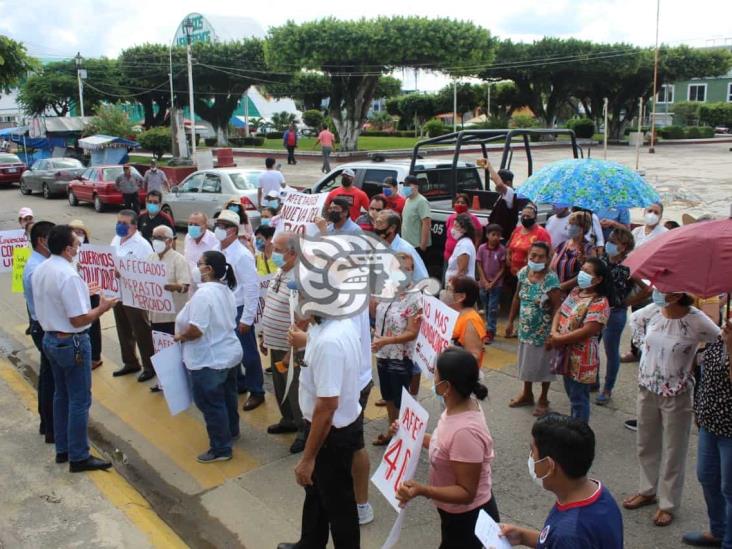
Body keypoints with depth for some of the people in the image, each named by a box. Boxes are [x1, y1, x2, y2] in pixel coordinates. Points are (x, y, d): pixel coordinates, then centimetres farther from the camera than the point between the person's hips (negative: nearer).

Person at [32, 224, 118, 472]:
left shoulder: (39, 271, 2)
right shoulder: (69, 276, -25)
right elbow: (78, 320, -24)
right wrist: (102, 308, -10)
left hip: (50, 338, 9)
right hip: (71, 342, -9)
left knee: (61, 395, 20)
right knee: (79, 400, 2)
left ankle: (62, 449, 31)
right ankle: (79, 457, 11)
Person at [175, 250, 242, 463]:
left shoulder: (203, 294, -26)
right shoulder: (226, 290, 4)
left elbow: (195, 330, -30)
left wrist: (179, 336, -10)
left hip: (209, 360, -9)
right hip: (229, 354, 10)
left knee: (211, 404, 3)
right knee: (227, 396, 24)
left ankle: (221, 449, 12)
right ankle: (232, 432, 41)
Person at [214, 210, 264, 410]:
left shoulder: (242, 255, -18)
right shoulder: (218, 252, 4)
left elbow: (252, 288, -18)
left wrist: (246, 319, -18)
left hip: (238, 311, -7)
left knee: (247, 354, 4)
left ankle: (256, 392, 20)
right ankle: (238, 384, 37)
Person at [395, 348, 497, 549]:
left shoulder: (465, 430, -35)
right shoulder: (460, 406, -8)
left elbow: (466, 492, -28)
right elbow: (444, 446, 8)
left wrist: (421, 490, -38)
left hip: (469, 518, -9)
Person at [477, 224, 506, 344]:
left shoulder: (502, 249, -11)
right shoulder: (482, 248, -5)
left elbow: (502, 268, -7)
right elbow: (479, 266, 0)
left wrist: (493, 282, -12)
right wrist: (485, 281, -8)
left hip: (496, 284, -3)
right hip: (484, 283, 3)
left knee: (493, 309, -1)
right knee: (486, 308, 13)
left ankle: (490, 332, 5)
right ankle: (489, 328, 27)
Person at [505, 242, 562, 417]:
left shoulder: (551, 278, -21)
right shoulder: (523, 272, -3)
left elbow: (557, 307, -20)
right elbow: (517, 298, 8)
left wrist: (553, 333, -21)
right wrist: (511, 321, 9)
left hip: (543, 331, -6)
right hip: (525, 328, 6)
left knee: (542, 363, 10)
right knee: (526, 361, 19)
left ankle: (543, 400, 28)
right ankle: (527, 394, 39)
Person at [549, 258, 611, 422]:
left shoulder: (600, 303, -19)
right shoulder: (575, 291, 8)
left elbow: (586, 332, -25)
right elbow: (560, 312, 9)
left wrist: (559, 340, -18)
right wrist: (554, 333, -9)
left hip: (581, 359, -8)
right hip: (566, 354, 8)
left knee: (579, 398, 3)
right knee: (572, 395, 21)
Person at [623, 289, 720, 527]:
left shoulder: (696, 321, -21)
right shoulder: (652, 311, -8)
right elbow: (634, 319, 15)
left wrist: (696, 362, -9)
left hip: (677, 394, -5)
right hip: (647, 389, 5)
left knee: (673, 451, 10)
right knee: (646, 445, 19)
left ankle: (668, 504, 26)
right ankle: (647, 491, 40)